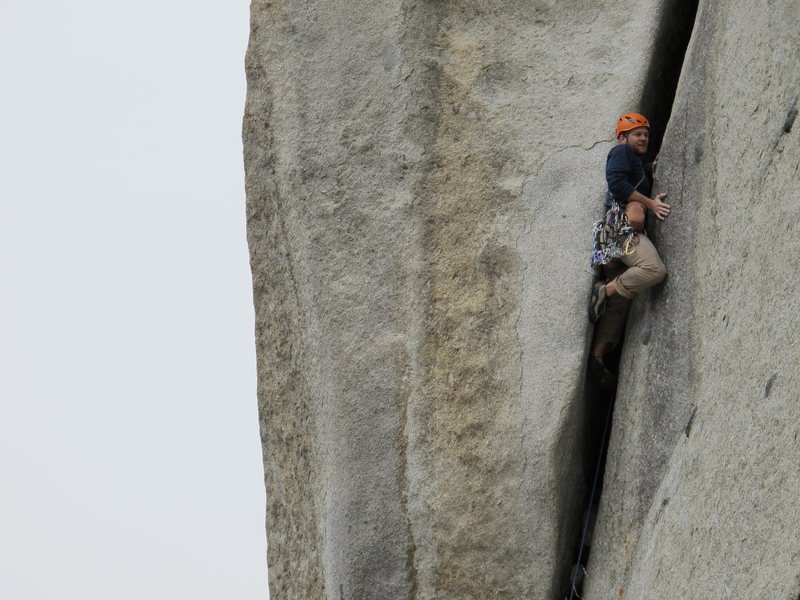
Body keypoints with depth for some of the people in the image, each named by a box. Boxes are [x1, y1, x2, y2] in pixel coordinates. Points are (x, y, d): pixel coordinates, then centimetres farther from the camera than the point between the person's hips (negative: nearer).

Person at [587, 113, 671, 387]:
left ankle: (598, 355, -2)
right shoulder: (620, 152, 6)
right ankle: (605, 290, -21)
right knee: (654, 268, -31)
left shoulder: (641, 166, 35)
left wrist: (653, 169, 19)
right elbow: (616, 182, -10)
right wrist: (649, 203, -9)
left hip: (629, 231, 10)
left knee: (619, 300, 2)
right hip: (620, 223, -10)